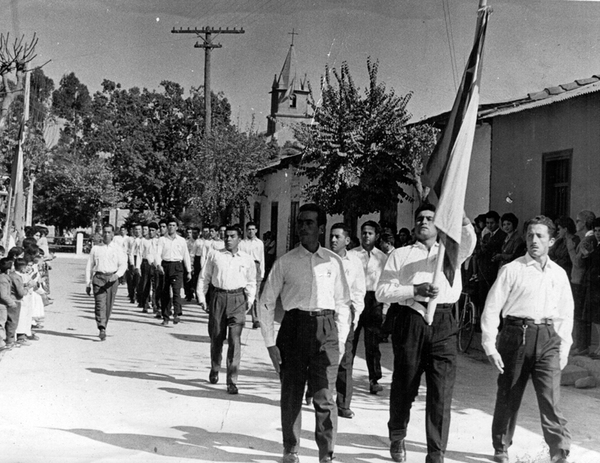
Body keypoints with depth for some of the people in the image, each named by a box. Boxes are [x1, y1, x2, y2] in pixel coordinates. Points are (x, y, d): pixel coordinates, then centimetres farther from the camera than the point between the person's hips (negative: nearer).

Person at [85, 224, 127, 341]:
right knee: (100, 304, -14)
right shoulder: (95, 249, 11)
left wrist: (116, 275, -18)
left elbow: (123, 265, 1)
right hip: (99, 278, 0)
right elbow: (89, 267, 14)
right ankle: (102, 330, -24)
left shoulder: (117, 249, 8)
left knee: (108, 305, 4)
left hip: (112, 279, 1)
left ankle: (103, 328, 21)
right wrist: (88, 284, 10)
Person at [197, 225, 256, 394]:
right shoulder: (215, 255, 8)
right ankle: (214, 369, 35)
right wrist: (201, 298, 4)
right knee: (216, 337, 10)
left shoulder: (247, 259, 8)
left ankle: (232, 381, -7)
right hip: (218, 297, 1)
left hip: (237, 299, -1)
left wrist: (250, 299, 6)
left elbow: (251, 282, 18)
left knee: (235, 339, -9)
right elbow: (204, 277, 11)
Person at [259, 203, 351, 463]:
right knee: (291, 396, 7)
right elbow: (266, 303, 5)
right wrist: (270, 343, 0)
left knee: (324, 398, -5)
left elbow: (343, 303, 12)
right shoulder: (285, 262, 3)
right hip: (294, 327, 0)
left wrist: (341, 339, 5)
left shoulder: (333, 262, 6)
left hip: (327, 331, 0)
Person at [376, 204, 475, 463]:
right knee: (404, 386, 10)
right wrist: (415, 290, -11)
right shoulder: (400, 255, 14)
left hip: (443, 323, 0)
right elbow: (382, 292, 3)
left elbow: (468, 241, -8)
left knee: (441, 391, -4)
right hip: (410, 320, 0)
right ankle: (397, 437, 35)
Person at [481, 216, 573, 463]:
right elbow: (492, 308, -2)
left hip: (548, 338, 2)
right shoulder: (512, 270, -1)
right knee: (508, 396, 7)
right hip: (516, 334, -2)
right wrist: (490, 346, -6)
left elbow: (566, 314, 16)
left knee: (551, 398, -6)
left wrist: (564, 348, 10)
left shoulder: (559, 274, 10)